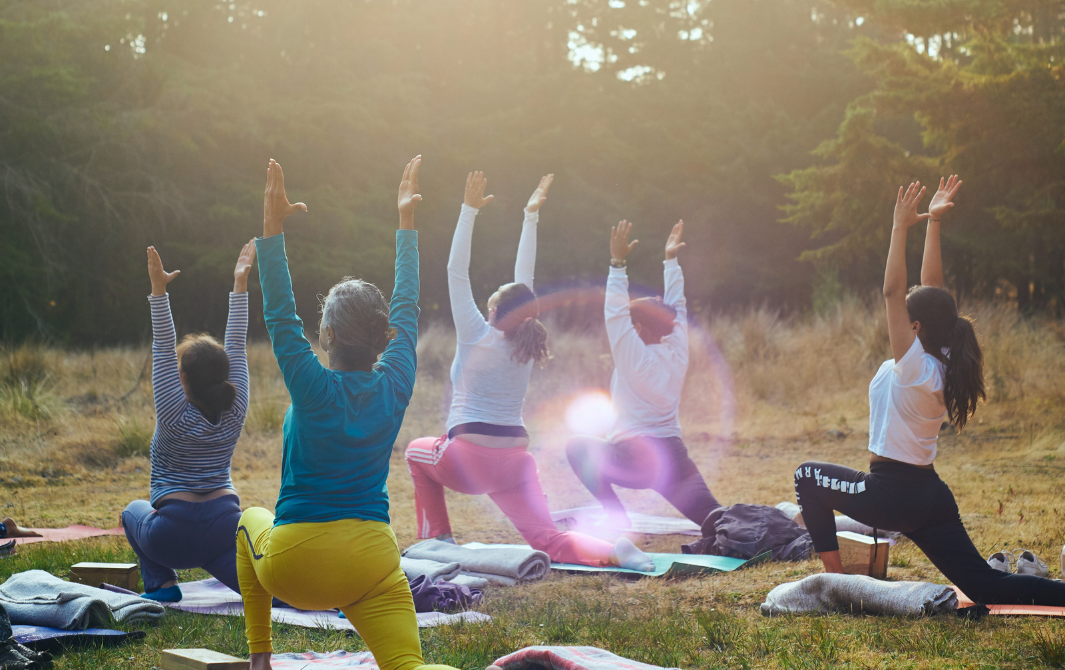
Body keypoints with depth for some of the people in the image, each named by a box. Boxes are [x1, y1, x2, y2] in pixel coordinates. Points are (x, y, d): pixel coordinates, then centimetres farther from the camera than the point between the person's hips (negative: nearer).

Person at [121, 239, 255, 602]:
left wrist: (159, 292, -19)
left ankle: (162, 582, 11)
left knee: (134, 511, 28)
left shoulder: (176, 417, -10)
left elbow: (162, 352, -14)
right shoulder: (235, 413, 0)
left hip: (174, 535, -3)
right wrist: (240, 283, 5)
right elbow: (236, 347, 3)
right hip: (225, 525, 3)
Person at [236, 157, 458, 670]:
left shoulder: (314, 389, -10)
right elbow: (407, 309, 12)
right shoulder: (394, 386, 0)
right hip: (371, 564, 2)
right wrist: (407, 221, 19)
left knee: (250, 522, 32)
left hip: (293, 564, -2)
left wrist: (272, 228, -11)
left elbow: (280, 316, -9)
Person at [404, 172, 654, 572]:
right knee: (547, 541, -4)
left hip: (468, 459, -4)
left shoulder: (478, 337, -5)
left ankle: (438, 538, 21)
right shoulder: (526, 346, 6)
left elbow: (456, 273, -5)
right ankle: (613, 551, -32)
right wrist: (530, 216, 20)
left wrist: (470, 210, -4)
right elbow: (524, 278, 15)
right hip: (515, 460, 4)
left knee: (417, 452, 29)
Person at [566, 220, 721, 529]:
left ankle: (616, 516, 5)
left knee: (578, 447, 16)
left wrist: (618, 262, -11)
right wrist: (671, 260, 22)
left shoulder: (635, 359, -8)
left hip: (634, 461, -5)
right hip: (675, 458, 5)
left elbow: (615, 311, -10)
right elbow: (676, 308, 18)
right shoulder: (677, 355, 7)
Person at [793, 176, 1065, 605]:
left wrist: (901, 228, -20)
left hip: (893, 495, -8)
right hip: (933, 498, 8)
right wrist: (933, 224, 9)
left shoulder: (914, 366, -17)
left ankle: (834, 576, 10)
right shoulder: (943, 364, 4)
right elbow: (931, 287, 9)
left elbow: (892, 292, -22)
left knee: (808, 477, 13)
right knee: (986, 588, 8)